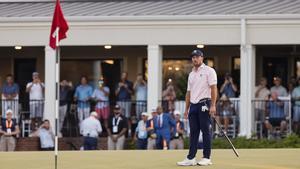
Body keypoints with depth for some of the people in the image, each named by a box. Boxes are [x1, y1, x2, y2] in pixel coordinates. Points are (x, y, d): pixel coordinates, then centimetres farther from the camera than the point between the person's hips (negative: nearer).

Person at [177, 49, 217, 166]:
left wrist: (213, 105, -18)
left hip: (204, 104, -7)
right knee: (193, 132, 5)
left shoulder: (209, 71, -3)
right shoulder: (191, 74, 19)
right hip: (193, 105, 7)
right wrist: (186, 109, 15)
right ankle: (191, 158, 5)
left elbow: (213, 88, -10)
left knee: (205, 131, -5)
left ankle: (206, 158, -1)